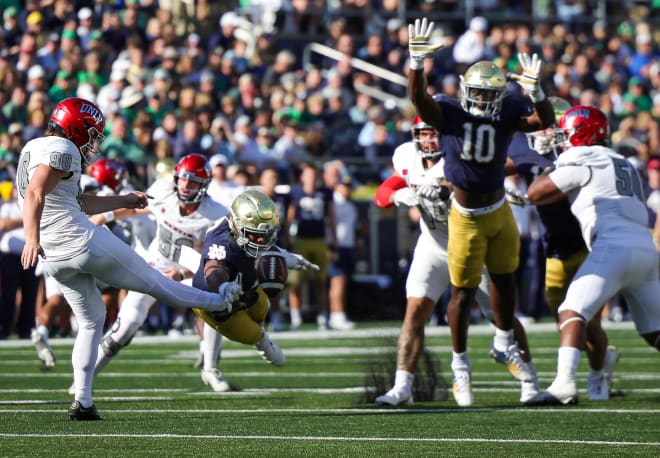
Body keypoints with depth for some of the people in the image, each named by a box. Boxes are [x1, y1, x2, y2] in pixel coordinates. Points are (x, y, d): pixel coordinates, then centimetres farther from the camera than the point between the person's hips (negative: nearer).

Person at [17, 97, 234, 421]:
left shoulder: (34, 148, 20)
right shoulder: (62, 149, -10)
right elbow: (35, 193, -23)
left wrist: (123, 201, 29)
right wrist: (32, 239, -31)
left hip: (53, 258, 9)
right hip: (81, 242, -9)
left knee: (90, 321, 19)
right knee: (151, 281, 10)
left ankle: (82, 401, 9)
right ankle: (219, 301, 29)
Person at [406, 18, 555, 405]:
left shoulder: (507, 114, -9)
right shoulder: (449, 112, -16)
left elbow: (545, 121, -21)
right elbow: (419, 97, -32)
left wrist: (535, 91, -39)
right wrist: (417, 61, -48)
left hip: (500, 211, 4)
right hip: (467, 217, -4)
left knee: (504, 279, 19)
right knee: (464, 291, 2)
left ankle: (504, 345, 42)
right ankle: (461, 364, 18)